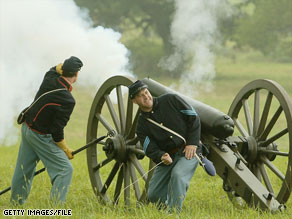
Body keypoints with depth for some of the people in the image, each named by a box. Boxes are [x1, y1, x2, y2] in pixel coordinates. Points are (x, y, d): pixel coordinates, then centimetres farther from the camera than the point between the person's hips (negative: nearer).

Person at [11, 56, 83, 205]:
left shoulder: (50, 78, -7)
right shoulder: (68, 100, -25)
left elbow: (57, 68, 21)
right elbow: (57, 130, -21)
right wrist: (66, 150, -8)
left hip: (26, 128, 8)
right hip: (41, 136, -8)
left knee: (24, 169, 19)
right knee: (65, 169, -4)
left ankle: (16, 202, 31)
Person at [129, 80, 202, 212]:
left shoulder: (170, 100, -5)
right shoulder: (142, 126, 1)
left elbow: (193, 117, -5)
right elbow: (151, 150, -7)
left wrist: (193, 143, -14)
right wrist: (162, 157, -30)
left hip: (189, 152, -4)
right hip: (167, 157, 4)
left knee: (178, 175, -34)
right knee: (154, 195, 0)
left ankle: (174, 212, -27)